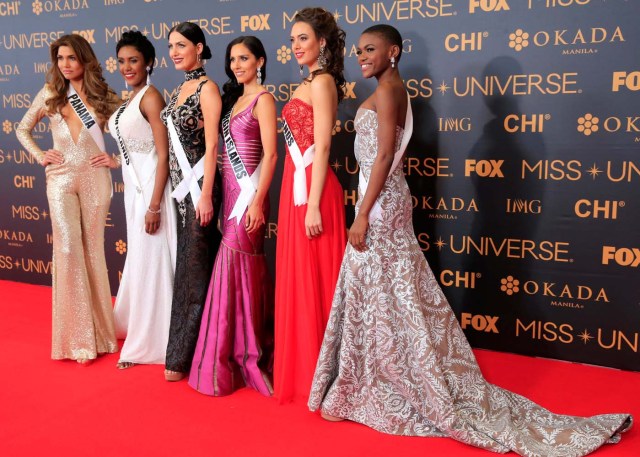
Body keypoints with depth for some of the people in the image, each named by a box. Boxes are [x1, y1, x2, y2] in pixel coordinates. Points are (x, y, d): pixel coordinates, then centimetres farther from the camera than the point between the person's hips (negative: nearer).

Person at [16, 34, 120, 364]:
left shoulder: (104, 97, 4)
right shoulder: (50, 93, 8)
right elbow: (23, 129, 17)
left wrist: (117, 160, -5)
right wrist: (40, 156, 4)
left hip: (94, 177, -1)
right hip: (61, 178, 1)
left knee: (93, 249, 5)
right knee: (68, 249, -6)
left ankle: (99, 328, 18)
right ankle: (79, 336, 2)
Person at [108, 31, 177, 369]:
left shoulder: (150, 97, -13)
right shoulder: (130, 101, 13)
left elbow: (163, 155, -18)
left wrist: (154, 205, -21)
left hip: (150, 187, -9)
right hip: (133, 187, 9)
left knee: (150, 260, 0)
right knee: (138, 259, 17)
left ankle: (147, 343, 12)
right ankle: (136, 328, 33)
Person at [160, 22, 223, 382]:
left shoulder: (207, 88, -8)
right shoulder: (181, 88, 16)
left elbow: (211, 145, -15)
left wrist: (206, 194, -20)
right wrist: (180, 187, 14)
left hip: (198, 184, -8)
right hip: (181, 185, 8)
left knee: (193, 269, -2)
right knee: (186, 265, 13)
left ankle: (182, 356, 8)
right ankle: (184, 349, 25)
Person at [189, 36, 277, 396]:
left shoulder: (263, 98, -6)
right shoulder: (236, 97, 17)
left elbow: (270, 154, -14)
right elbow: (225, 146, 14)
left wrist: (258, 201, -20)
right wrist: (214, 193, 9)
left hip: (248, 190, -8)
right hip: (231, 189, 8)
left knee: (235, 267, -6)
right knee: (247, 268, 12)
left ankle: (230, 361, 5)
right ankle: (248, 353, 23)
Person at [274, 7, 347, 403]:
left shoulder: (321, 82, -10)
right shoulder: (311, 82, 17)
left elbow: (322, 147, -17)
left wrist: (313, 205, -21)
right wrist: (302, 198, 15)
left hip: (311, 189, -10)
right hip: (297, 186, 10)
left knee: (312, 280, -1)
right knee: (299, 279, 15)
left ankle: (316, 374, 12)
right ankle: (302, 367, 29)